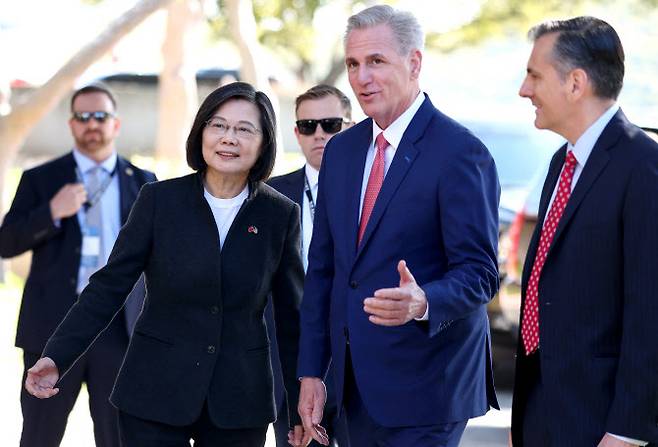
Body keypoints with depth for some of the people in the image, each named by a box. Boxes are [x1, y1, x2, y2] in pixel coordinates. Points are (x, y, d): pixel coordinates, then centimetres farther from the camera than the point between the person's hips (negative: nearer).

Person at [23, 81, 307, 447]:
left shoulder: (281, 214, 1)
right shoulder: (160, 200, -2)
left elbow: (291, 317, 5)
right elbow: (109, 285, -2)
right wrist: (56, 357, -11)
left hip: (239, 403, 1)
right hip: (155, 392, 0)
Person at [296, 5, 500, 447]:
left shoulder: (459, 152, -12)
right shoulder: (341, 150, 10)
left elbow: (478, 273, -15)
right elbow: (323, 269, 12)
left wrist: (422, 303, -35)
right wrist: (311, 371, 8)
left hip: (423, 389, -6)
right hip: (356, 385, 7)